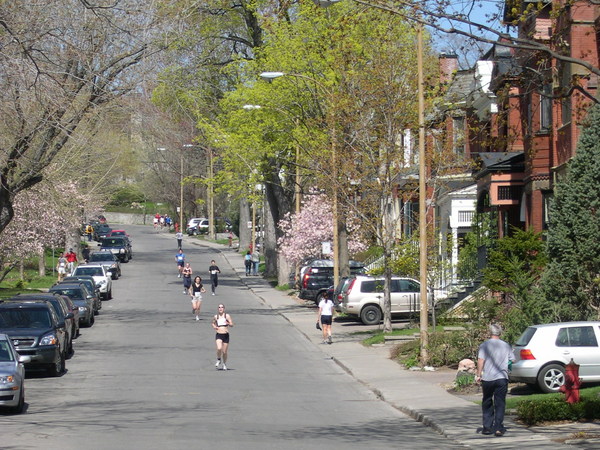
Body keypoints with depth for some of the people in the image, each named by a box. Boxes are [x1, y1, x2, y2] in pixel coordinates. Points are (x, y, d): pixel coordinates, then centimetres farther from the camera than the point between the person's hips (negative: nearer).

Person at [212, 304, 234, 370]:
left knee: (224, 352, 4)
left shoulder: (227, 316, 0)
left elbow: (232, 324, -5)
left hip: (226, 335, 0)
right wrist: (214, 326, 3)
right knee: (219, 349, -23)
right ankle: (218, 360, 5)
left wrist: (228, 323, -27)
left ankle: (224, 364, 27)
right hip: (218, 335, 1)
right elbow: (213, 323, 26)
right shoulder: (216, 316, 7)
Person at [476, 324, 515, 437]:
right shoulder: (506, 346, 4)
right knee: (500, 403, 2)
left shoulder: (484, 345, -3)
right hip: (502, 378, 1)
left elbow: (480, 360, -11)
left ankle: (487, 427, 13)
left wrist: (478, 375, -6)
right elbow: (512, 360, 8)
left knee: (487, 403, 13)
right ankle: (498, 427, -7)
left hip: (487, 378, -1)